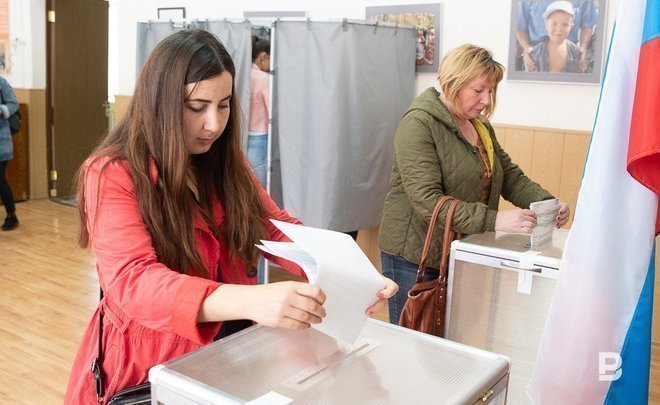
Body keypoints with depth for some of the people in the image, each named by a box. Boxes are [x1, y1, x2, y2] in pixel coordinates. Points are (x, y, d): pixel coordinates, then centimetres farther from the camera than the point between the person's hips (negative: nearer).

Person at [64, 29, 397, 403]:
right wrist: (250, 301, -42)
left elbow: (278, 229, 2)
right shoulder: (112, 175, -15)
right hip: (146, 366, -5)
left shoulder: (227, 164, 4)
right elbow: (133, 281, -27)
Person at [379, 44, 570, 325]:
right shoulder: (418, 124, -15)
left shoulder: (481, 126, 11)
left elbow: (511, 177, 9)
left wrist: (548, 204, -10)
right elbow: (427, 201, -25)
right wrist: (494, 220, -32)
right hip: (415, 257, -7)